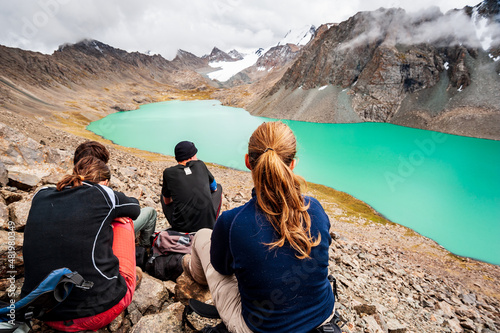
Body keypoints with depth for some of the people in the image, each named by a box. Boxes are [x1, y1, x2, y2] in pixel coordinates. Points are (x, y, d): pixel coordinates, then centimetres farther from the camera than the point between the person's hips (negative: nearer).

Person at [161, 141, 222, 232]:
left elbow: (167, 201, 13)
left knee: (162, 195, 28)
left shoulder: (168, 172, -2)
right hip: (207, 224, 0)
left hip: (181, 227, 1)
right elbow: (214, 188, 18)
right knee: (218, 187, 27)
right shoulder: (200, 165, 2)